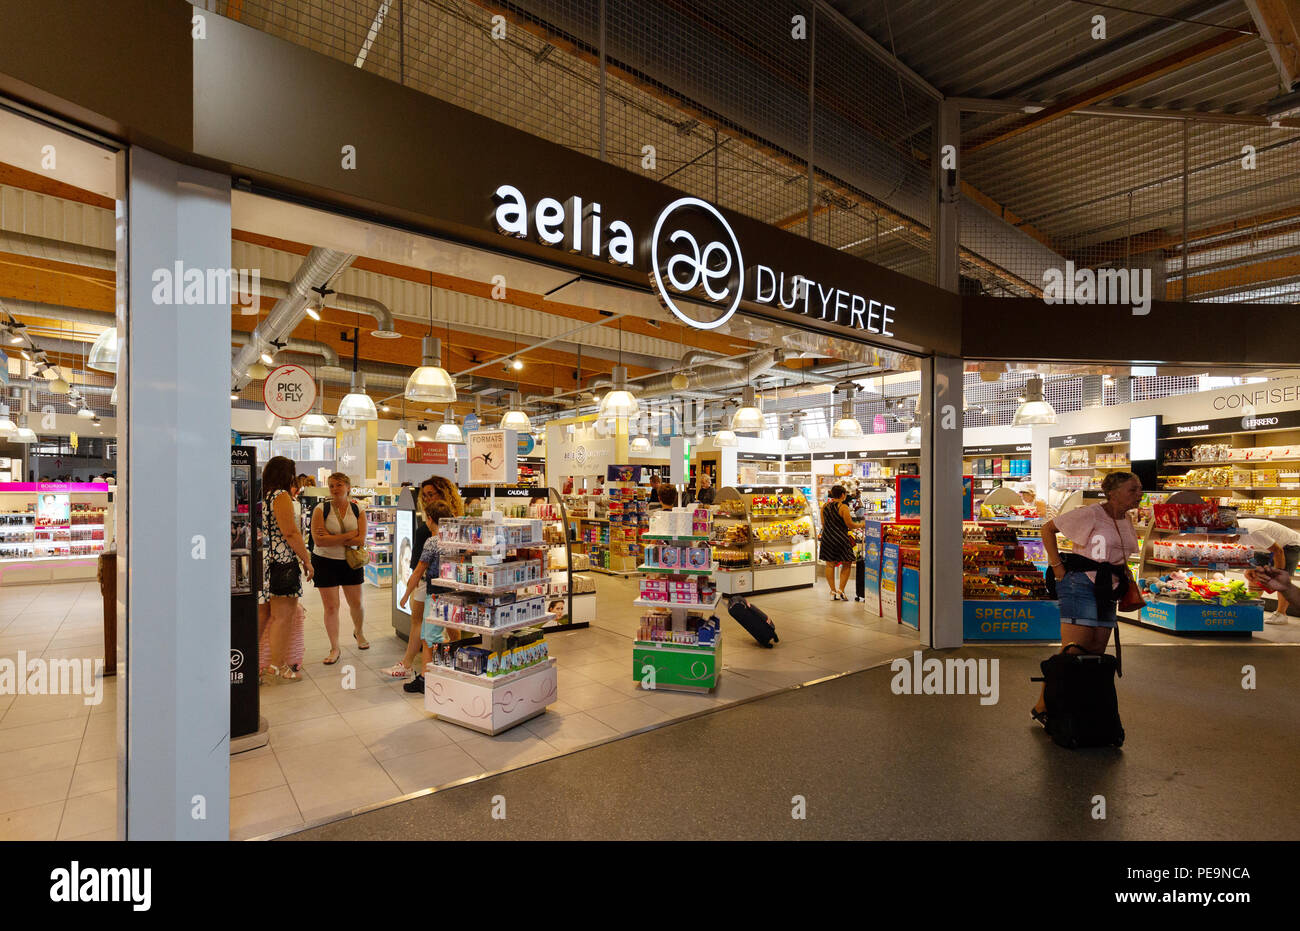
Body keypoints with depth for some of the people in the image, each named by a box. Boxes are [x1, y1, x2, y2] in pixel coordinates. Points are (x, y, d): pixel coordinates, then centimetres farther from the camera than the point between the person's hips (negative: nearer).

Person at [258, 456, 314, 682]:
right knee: (283, 616, -1)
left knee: (261, 614, 17)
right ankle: (277, 665, 4)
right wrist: (306, 560, -11)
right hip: (280, 562, -9)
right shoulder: (281, 496, -11)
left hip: (260, 562, 9)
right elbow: (290, 532, -16)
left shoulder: (261, 496, 13)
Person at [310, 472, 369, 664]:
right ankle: (335, 649, 13)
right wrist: (349, 535, -19)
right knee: (331, 606, 1)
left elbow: (360, 540, -13)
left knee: (356, 603, 10)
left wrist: (332, 538, -19)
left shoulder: (358, 511, -2)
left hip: (350, 562, 2)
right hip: (325, 563, -2)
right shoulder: (321, 509, -8)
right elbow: (319, 541, -19)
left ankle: (358, 632, 39)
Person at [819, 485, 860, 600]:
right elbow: (850, 525, -11)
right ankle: (840, 591, 6)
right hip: (840, 539, -5)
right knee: (846, 564, 10)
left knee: (830, 565, 10)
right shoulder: (843, 507, -13)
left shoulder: (824, 506, 5)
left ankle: (833, 591, 12)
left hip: (827, 538, 5)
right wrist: (860, 525, 7)